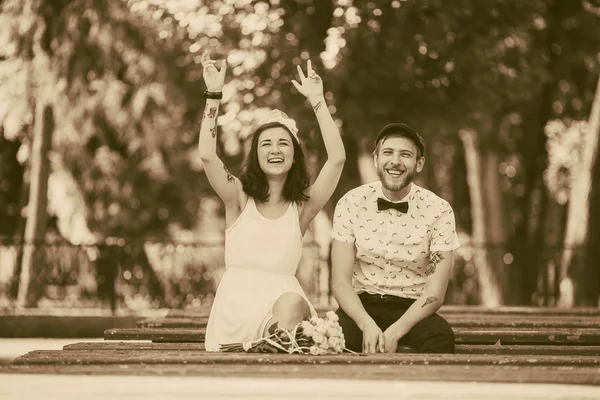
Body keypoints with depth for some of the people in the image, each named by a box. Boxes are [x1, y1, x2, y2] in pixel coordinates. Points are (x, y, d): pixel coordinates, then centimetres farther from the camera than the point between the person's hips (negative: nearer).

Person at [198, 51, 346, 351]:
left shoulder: (302, 206, 10)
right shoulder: (240, 198, 9)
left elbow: (337, 158, -1)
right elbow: (207, 155, -7)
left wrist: (317, 101, 2)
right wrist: (213, 95, -7)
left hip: (283, 297, 0)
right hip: (236, 302, 0)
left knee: (291, 305, -35)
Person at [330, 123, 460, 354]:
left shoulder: (438, 211, -4)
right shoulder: (351, 203, -2)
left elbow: (435, 292, -7)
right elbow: (341, 281, -5)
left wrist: (395, 332, -23)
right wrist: (368, 325, -23)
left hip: (412, 309, 0)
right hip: (362, 305, 0)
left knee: (440, 336, -33)